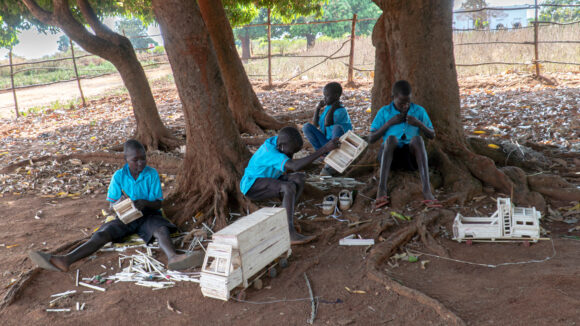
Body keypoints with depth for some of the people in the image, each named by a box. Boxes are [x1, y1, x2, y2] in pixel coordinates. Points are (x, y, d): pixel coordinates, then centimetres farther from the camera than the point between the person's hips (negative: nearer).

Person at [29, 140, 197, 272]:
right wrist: (120, 202, -22)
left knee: (162, 230, -35)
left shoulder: (152, 174, -6)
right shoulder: (119, 176, -1)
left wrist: (145, 203, -29)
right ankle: (65, 261, -38)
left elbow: (158, 204, -6)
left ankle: (172, 257, -65)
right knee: (101, 234, -21)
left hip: (148, 215, -2)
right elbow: (111, 205, 3)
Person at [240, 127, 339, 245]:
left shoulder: (278, 140, -5)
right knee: (289, 188, -30)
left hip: (267, 180, 9)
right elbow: (295, 166, -44)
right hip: (252, 185, -9)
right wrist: (324, 149, -47)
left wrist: (290, 152, -10)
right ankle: (290, 233, -34)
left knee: (299, 178, -11)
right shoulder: (269, 151, -30)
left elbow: (289, 170, 7)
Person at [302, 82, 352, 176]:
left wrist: (332, 108, -22)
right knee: (307, 127, -8)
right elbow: (315, 124, 11)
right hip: (327, 143, 6)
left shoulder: (341, 111, -16)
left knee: (337, 127, -38)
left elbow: (327, 123, -31)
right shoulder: (327, 108, 7)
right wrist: (318, 108, 4)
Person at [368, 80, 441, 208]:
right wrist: (389, 122, -6)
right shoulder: (384, 112, 9)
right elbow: (371, 138, 4)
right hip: (389, 155, -1)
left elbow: (432, 135, 12)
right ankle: (381, 189, -42)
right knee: (391, 138, -34)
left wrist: (419, 124, -6)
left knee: (417, 139, -32)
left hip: (412, 155, 1)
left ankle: (427, 191, -45)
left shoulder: (419, 111, 12)